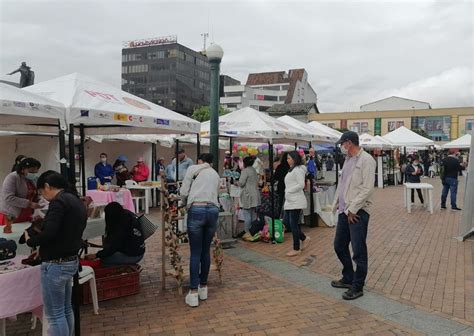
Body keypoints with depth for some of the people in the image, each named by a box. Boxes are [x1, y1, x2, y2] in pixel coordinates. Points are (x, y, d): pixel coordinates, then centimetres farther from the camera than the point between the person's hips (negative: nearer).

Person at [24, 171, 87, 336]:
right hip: (71, 261, 9)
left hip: (56, 264, -9)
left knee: (55, 314, 2)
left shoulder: (59, 201, -17)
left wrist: (30, 240, -8)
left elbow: (49, 233, -25)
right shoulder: (76, 201, 13)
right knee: (66, 309, 19)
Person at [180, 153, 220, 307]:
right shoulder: (216, 174, 24)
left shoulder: (193, 169, 10)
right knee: (206, 251, 16)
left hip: (197, 210, -4)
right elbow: (215, 194, 17)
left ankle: (194, 293, 4)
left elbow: (183, 192, 6)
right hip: (213, 211, 4)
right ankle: (203, 287, 26)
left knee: (195, 252, 1)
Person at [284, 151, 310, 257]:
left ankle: (296, 249, 7)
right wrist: (287, 193, 11)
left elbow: (301, 185, -20)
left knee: (293, 224, -4)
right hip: (290, 201, 10)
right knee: (288, 223, 10)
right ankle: (304, 238, 27)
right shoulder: (291, 170, 18)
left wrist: (289, 191, -16)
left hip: (296, 202, -10)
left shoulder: (298, 170, -12)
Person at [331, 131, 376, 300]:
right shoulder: (348, 159, 14)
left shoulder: (366, 160, -11)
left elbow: (367, 188, -17)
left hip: (358, 211, -8)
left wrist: (353, 209, -16)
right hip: (344, 210, 9)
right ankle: (348, 278, 33)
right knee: (339, 246, 16)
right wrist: (336, 203, 9)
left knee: (358, 251, -1)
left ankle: (357, 287, 13)